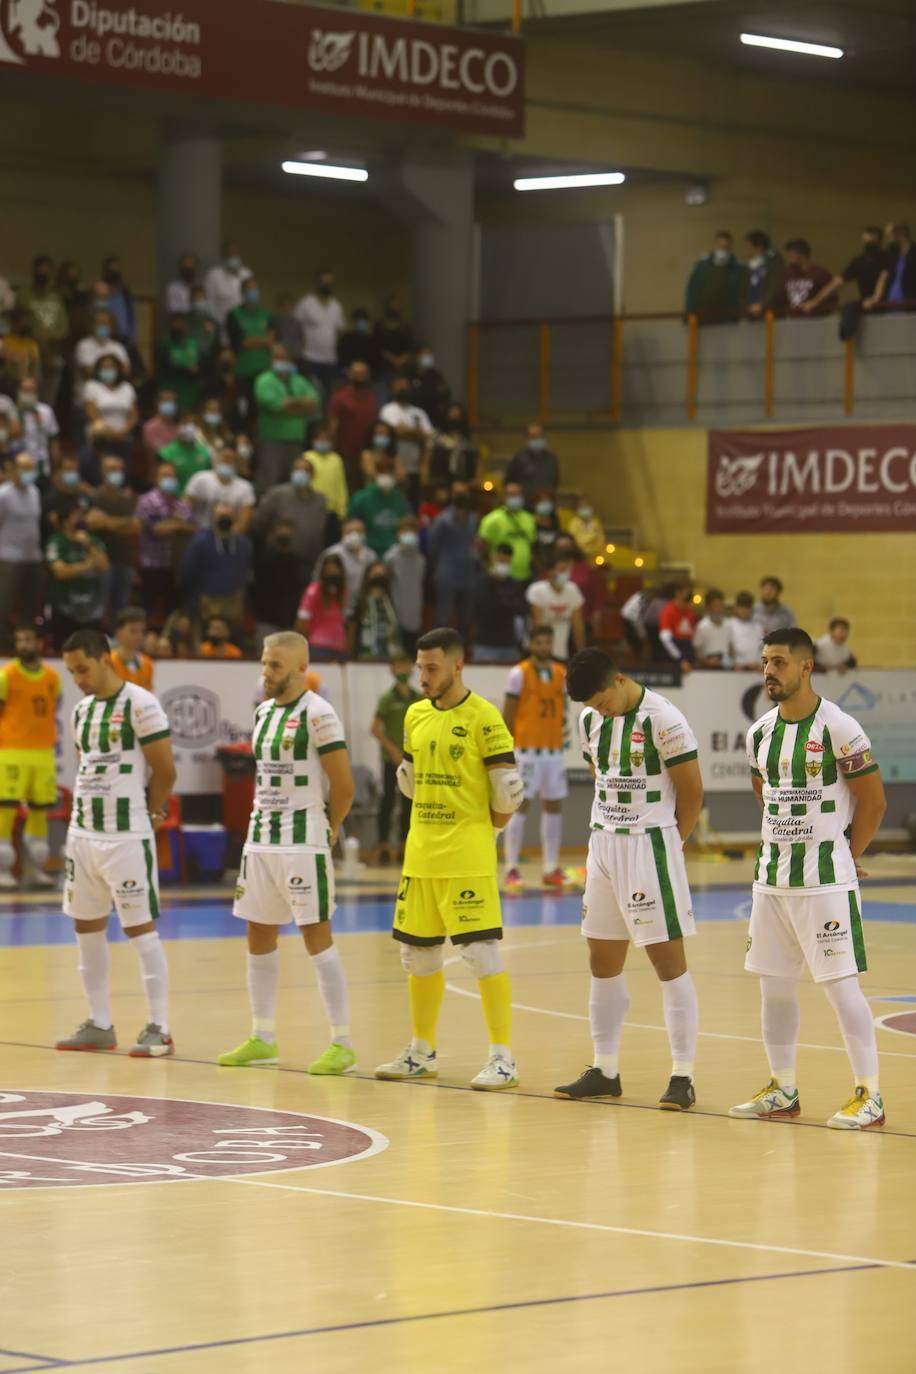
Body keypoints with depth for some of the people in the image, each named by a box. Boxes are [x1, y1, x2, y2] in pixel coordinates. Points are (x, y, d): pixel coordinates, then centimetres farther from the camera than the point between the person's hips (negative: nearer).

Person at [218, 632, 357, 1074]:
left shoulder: (318, 715, -13)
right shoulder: (263, 712, 13)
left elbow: (343, 787, -12)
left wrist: (326, 831, -2)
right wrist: (264, 825, 14)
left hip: (302, 844, -8)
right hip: (260, 838, 8)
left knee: (316, 936, -7)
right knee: (259, 937, 11)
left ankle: (342, 1042, -2)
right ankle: (262, 1038, 21)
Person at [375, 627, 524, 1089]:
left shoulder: (483, 717, -11)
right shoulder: (416, 715, 9)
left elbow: (508, 789, -10)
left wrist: (479, 826, 3)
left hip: (468, 859, -7)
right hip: (419, 855, 7)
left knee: (481, 951, -10)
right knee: (417, 952, 13)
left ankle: (503, 1057, -5)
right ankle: (422, 1052, 26)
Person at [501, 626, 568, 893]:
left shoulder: (561, 673, 10)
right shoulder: (520, 674, -6)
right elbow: (508, 715, -6)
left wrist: (562, 720, 0)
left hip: (554, 749, 6)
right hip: (526, 750, -6)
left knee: (553, 806, 8)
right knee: (520, 805, -6)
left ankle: (551, 869, 15)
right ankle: (511, 869, -4)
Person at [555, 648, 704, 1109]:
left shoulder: (663, 721, -15)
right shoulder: (590, 721, 7)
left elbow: (692, 791, -10)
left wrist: (668, 843, -2)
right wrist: (609, 835, 10)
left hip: (650, 847, -7)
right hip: (603, 845, 8)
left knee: (668, 959, -5)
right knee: (602, 962, 10)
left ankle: (683, 1076, -2)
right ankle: (604, 1071, 19)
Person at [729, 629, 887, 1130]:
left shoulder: (839, 728, -12)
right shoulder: (760, 732, 7)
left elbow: (873, 802, -7)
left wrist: (845, 857, 1)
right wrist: (781, 850, 16)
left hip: (825, 880, -7)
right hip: (772, 876, 7)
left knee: (840, 984, -7)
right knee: (775, 984, 10)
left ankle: (869, 1096, -2)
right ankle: (783, 1091, 20)